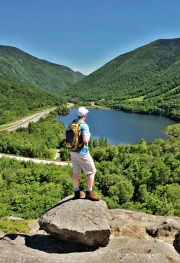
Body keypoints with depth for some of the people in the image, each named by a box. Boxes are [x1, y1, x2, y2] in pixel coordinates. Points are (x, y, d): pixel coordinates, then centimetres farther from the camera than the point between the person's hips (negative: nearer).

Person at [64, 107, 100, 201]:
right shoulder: (84, 126, -19)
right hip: (82, 152, -8)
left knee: (76, 172, 17)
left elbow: (65, 137, 12)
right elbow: (85, 140, -29)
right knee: (92, 171, 6)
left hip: (72, 151, 8)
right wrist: (89, 135, -8)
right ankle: (89, 193, 9)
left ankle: (77, 192, 26)